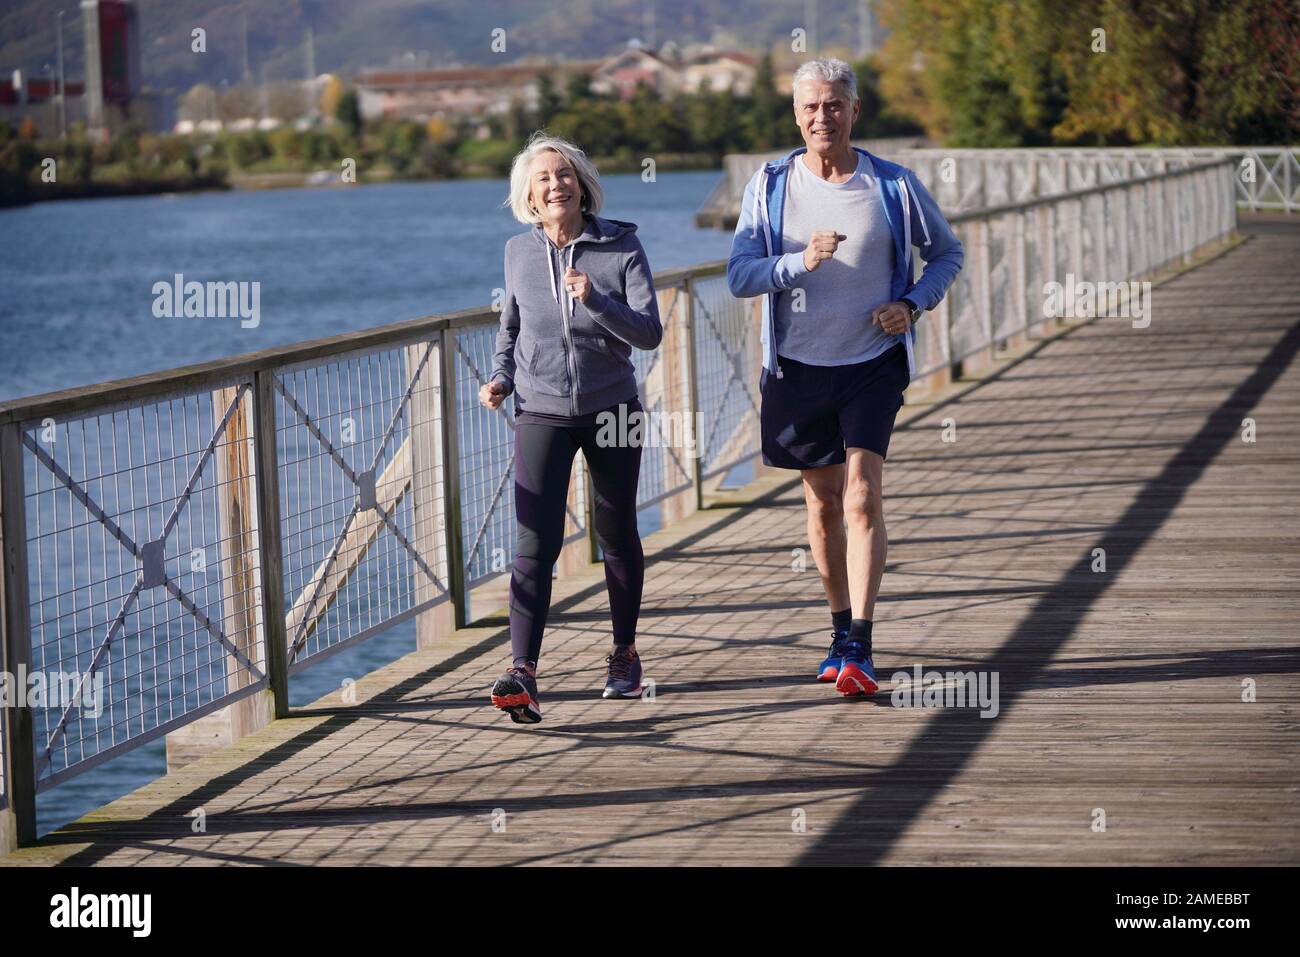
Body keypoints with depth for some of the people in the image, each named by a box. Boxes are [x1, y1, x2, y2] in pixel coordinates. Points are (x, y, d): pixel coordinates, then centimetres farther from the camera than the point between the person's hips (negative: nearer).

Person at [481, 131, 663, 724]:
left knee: (617, 536, 12)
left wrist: (596, 300, -29)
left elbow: (649, 332, -14)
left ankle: (624, 653, 32)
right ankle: (523, 674, -22)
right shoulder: (519, 253, 0)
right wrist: (501, 378, 1)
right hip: (542, 413, 0)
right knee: (535, 543, -13)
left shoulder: (621, 247, -7)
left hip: (612, 408, 0)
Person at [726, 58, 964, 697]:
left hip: (873, 364, -2)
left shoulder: (894, 185, -2)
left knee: (863, 497, -15)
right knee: (823, 506, 11)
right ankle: (841, 631, 27)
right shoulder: (771, 185, -1)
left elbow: (947, 252, 12)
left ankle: (859, 649, -18)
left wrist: (913, 304, -6)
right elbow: (739, 274, -8)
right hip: (798, 365, 2)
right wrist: (799, 262, -27)